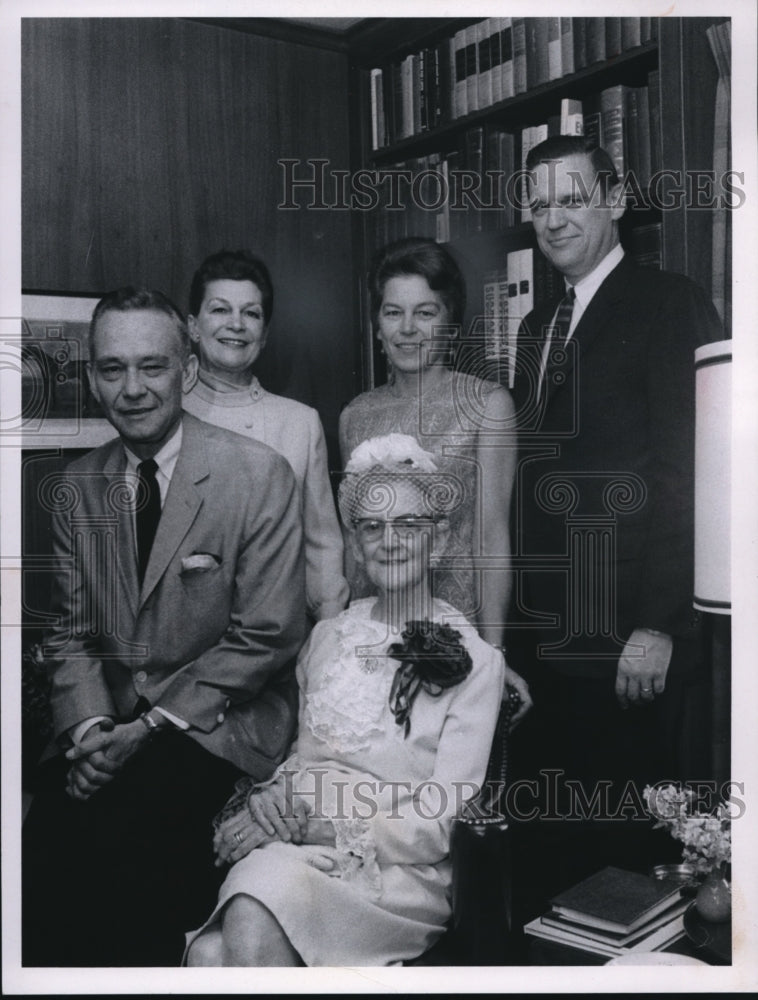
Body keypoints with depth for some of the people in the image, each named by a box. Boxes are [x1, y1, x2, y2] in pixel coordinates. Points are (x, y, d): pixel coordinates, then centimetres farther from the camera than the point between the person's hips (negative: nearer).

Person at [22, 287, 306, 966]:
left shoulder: (259, 476, -9)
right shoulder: (74, 490, 7)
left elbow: (267, 636, -11)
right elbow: (71, 633, 9)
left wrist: (153, 726, -13)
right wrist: (90, 726, -9)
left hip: (222, 724, -4)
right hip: (113, 727, 4)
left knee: (116, 828, -27)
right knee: (44, 828, -21)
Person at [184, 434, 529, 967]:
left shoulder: (474, 660, -2)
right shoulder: (328, 637, 13)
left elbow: (438, 828, -6)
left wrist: (309, 826, -13)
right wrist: (272, 798, -4)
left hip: (400, 878, -3)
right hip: (296, 851, 4)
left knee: (250, 925, -31)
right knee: (208, 952, -28)